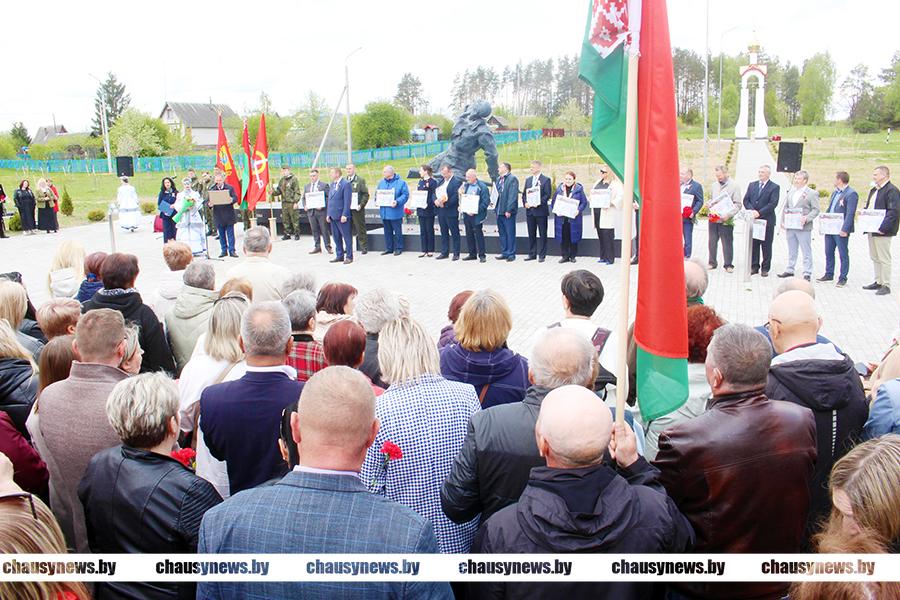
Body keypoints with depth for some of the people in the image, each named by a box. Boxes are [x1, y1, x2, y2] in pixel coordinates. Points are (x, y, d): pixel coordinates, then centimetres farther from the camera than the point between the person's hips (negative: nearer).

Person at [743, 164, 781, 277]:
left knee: (766, 246, 3)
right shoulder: (752, 185, 12)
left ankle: (765, 268, 11)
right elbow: (746, 200, 6)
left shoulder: (774, 187, -2)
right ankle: (754, 267, 16)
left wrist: (759, 212, -19)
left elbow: (773, 203, -12)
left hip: (767, 221, -4)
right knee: (753, 245, 8)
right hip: (753, 220, 4)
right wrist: (752, 210, -12)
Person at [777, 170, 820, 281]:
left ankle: (807, 273, 2)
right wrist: (782, 221, 4)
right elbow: (785, 207, 15)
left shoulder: (812, 193, -4)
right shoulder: (791, 192, 13)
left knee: (806, 251, -1)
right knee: (791, 250, 15)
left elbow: (816, 210, -7)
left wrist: (806, 218, -22)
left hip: (803, 227, -6)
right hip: (790, 226, 6)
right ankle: (790, 270, 24)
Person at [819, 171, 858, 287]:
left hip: (840, 230, -8)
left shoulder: (851, 194, -13)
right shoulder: (835, 193, 15)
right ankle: (829, 275, 26)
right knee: (829, 253, 15)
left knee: (843, 254, 1)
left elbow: (850, 214, -18)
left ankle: (843, 278, 7)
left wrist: (845, 229, -23)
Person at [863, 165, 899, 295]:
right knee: (875, 258, 15)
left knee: (884, 259, -4)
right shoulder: (874, 190, 17)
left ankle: (886, 286, 1)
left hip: (882, 231, -9)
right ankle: (878, 282, 24)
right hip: (872, 230, 9)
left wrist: (883, 228, -25)